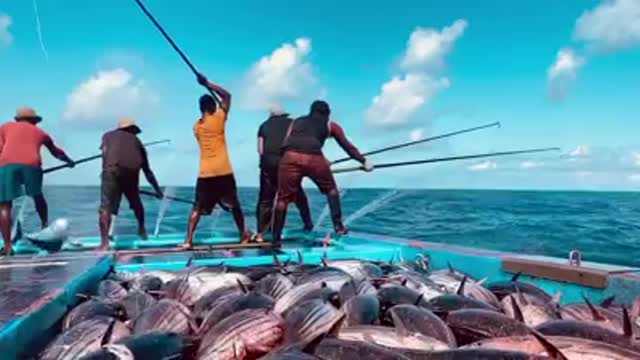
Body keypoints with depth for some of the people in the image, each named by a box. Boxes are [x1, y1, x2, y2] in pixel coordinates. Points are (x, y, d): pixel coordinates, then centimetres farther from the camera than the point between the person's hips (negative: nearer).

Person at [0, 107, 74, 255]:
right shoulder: (40, 132, 30)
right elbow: (56, 152, 46)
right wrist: (69, 161, 63)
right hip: (31, 164, 1)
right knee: (38, 196, 28)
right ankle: (45, 225, 28)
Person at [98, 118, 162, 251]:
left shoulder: (108, 135, 28)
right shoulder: (136, 141, 31)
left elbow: (105, 151, 4)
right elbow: (148, 171, 33)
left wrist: (105, 171, 7)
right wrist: (158, 190, 41)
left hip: (112, 169, -2)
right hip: (132, 171, 2)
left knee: (106, 207, -5)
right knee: (136, 202, 26)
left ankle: (104, 242, -17)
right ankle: (142, 228, 43)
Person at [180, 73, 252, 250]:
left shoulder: (196, 126, 9)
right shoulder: (218, 119, -4)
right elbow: (227, 95, 5)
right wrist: (207, 84, 8)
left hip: (204, 173, 3)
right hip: (223, 172, -3)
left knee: (197, 208, 4)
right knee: (234, 204, 14)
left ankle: (188, 240, -7)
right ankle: (243, 234, 23)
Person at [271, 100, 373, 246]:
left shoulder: (296, 122, 34)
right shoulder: (330, 125, 27)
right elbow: (347, 146, 30)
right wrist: (364, 161, 41)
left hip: (290, 157, 2)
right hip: (313, 158, -1)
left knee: (283, 198, 10)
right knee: (331, 189, 22)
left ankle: (276, 239, 8)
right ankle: (338, 227, 19)